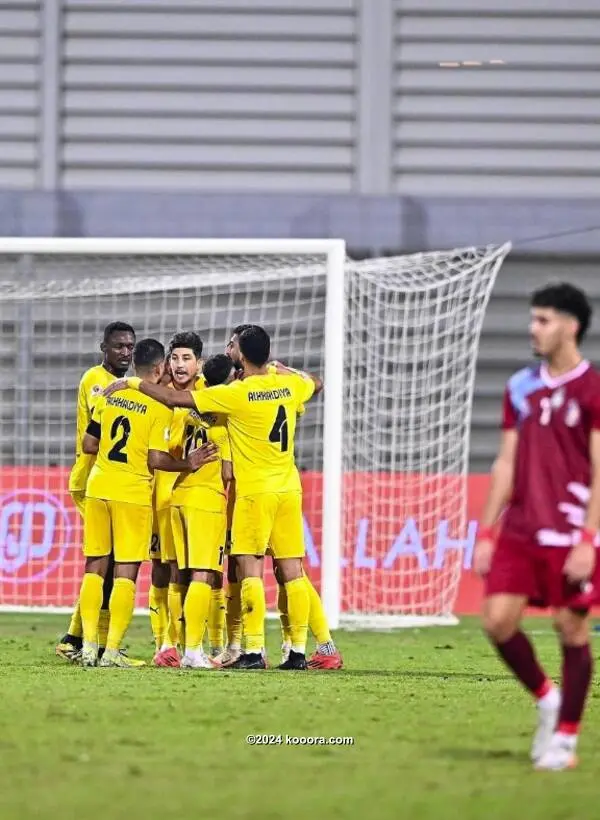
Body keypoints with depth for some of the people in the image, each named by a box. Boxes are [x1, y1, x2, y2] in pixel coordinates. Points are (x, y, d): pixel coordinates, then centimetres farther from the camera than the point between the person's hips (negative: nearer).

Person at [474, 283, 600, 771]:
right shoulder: (521, 388, 11)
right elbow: (507, 463, 14)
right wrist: (487, 533, 9)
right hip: (520, 530, 5)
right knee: (498, 620, -3)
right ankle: (546, 699, 20)